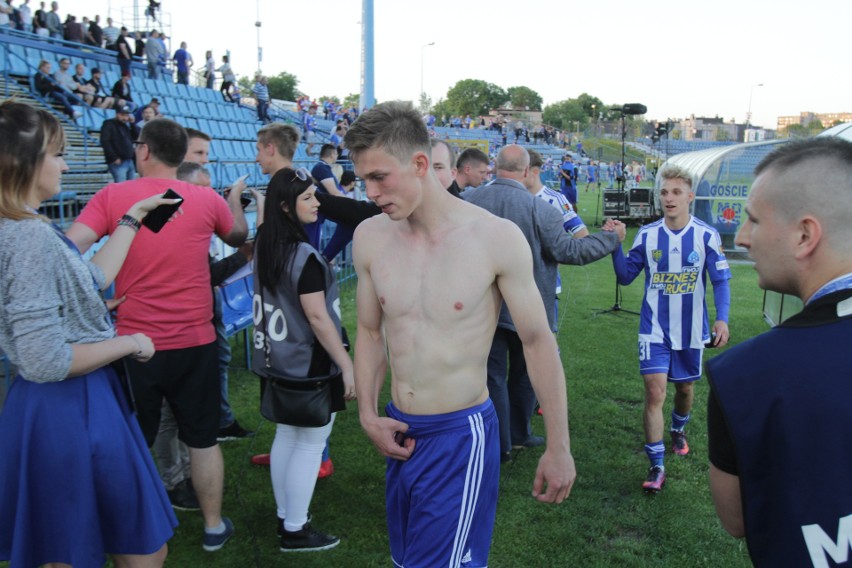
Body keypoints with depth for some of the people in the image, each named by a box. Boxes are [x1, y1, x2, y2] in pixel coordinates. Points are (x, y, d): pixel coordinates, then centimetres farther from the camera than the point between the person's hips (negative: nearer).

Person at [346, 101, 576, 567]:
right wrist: (368, 415, 1)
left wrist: (559, 449, -4)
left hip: (461, 437, -5)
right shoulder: (369, 237, -3)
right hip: (399, 433, 5)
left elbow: (538, 342, -8)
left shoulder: (496, 238, -16)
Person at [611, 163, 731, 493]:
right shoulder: (647, 235, -4)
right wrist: (615, 245, -15)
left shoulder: (707, 236, -8)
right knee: (655, 392, -11)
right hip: (655, 329, -1)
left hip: (691, 330, 1)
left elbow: (721, 281, -3)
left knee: (685, 387, 19)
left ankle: (678, 430, 51)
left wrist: (722, 319, -16)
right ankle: (656, 466, -2)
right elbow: (626, 276, -1)